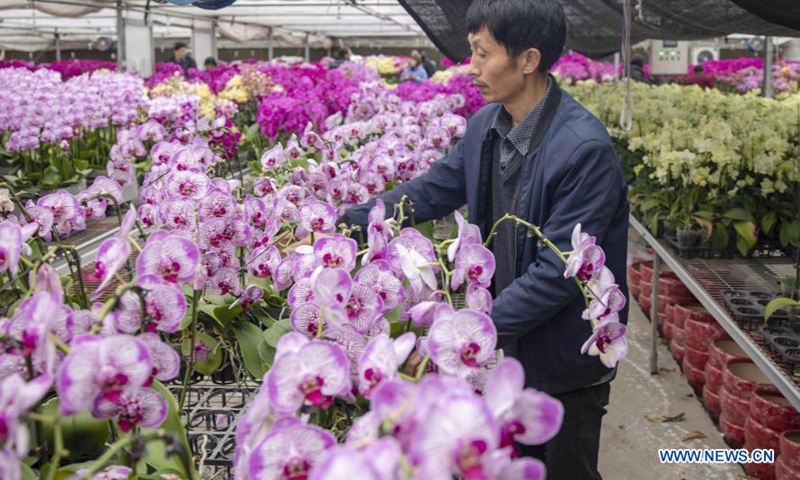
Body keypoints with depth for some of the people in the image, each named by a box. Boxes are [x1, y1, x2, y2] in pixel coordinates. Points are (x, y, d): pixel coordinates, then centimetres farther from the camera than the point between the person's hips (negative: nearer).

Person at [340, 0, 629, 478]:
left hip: (566, 359, -7)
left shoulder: (585, 148, -27)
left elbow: (559, 271, -28)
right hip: (512, 342, 7)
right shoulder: (487, 126, -3)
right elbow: (433, 190, 8)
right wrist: (343, 224, 2)